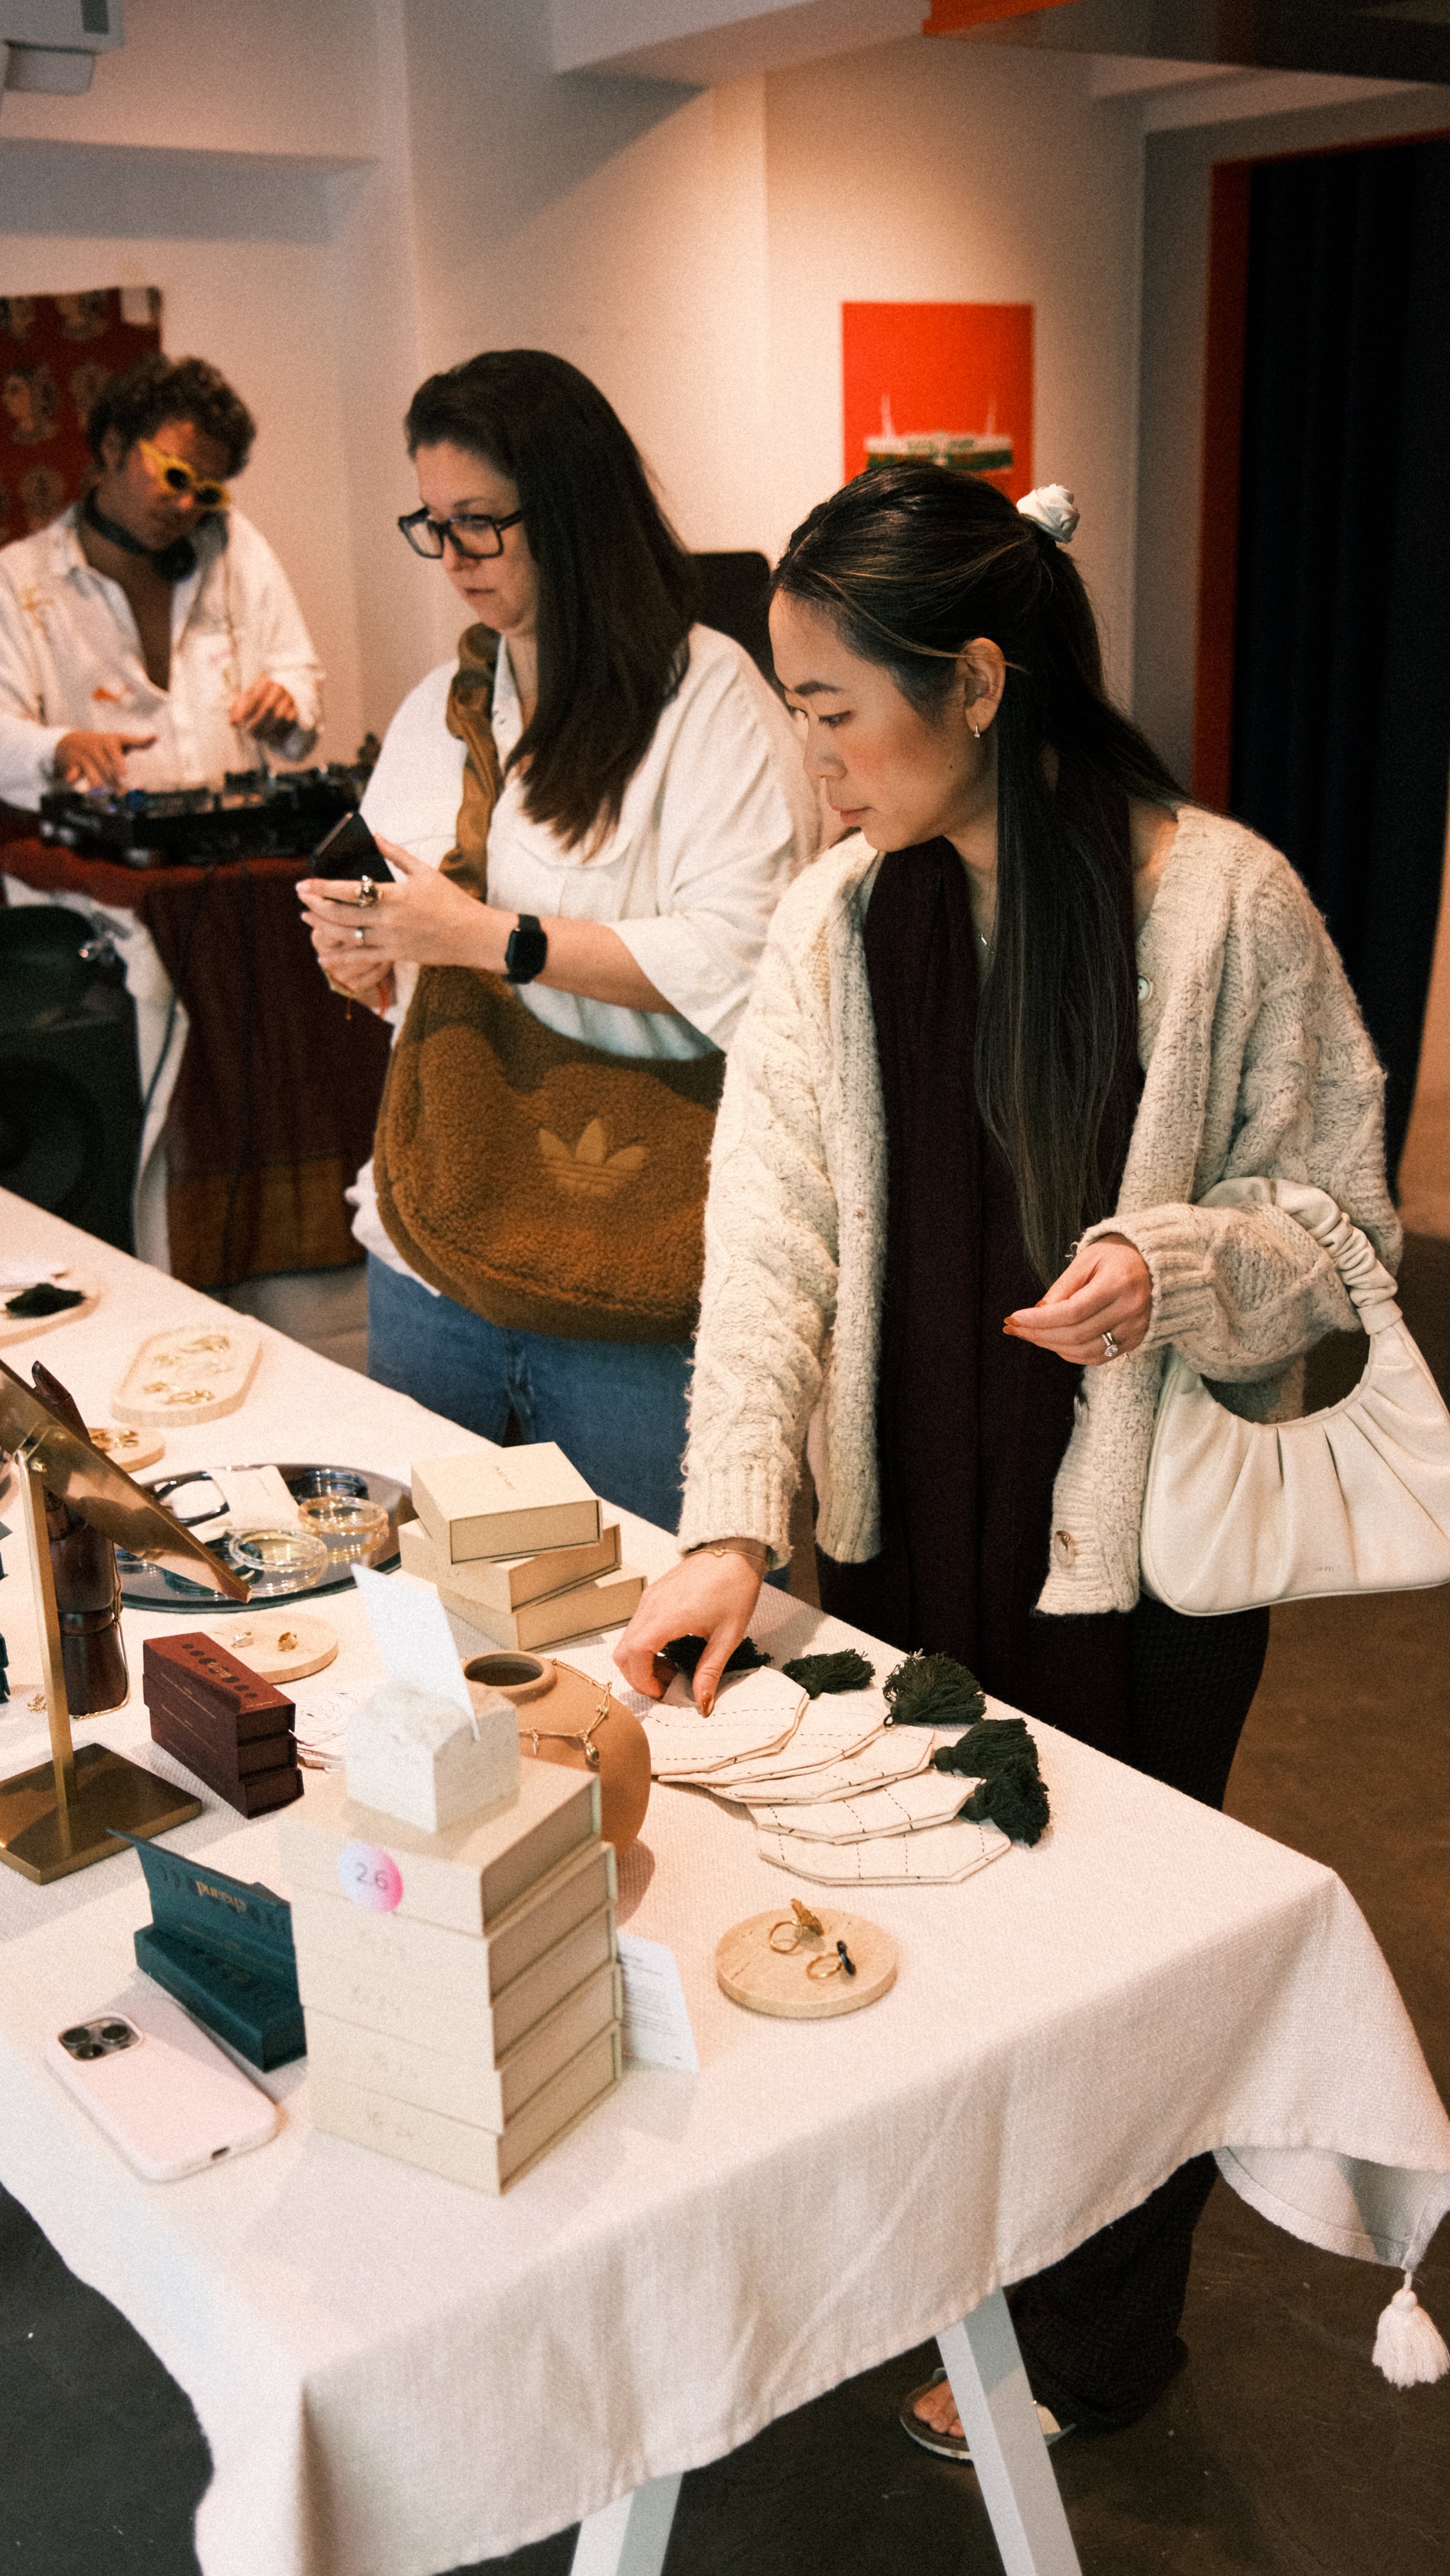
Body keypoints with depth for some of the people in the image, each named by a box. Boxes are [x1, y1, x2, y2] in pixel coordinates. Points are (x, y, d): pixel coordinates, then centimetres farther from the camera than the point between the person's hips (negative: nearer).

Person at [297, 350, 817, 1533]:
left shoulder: (709, 696, -7)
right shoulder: (439, 711, 16)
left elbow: (740, 965, -18)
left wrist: (490, 937, -18)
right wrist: (359, 954, 0)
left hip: (631, 1276, -6)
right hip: (427, 1259, 6)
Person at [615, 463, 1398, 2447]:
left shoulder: (1226, 903, -13)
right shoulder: (838, 917, -1)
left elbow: (1344, 1221, -4)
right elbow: (770, 1232, -8)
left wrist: (1178, 1264, -26)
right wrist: (729, 1527, -18)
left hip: (1141, 1539, -3)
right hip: (903, 1525, 4)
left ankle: (1093, 2349, 40)